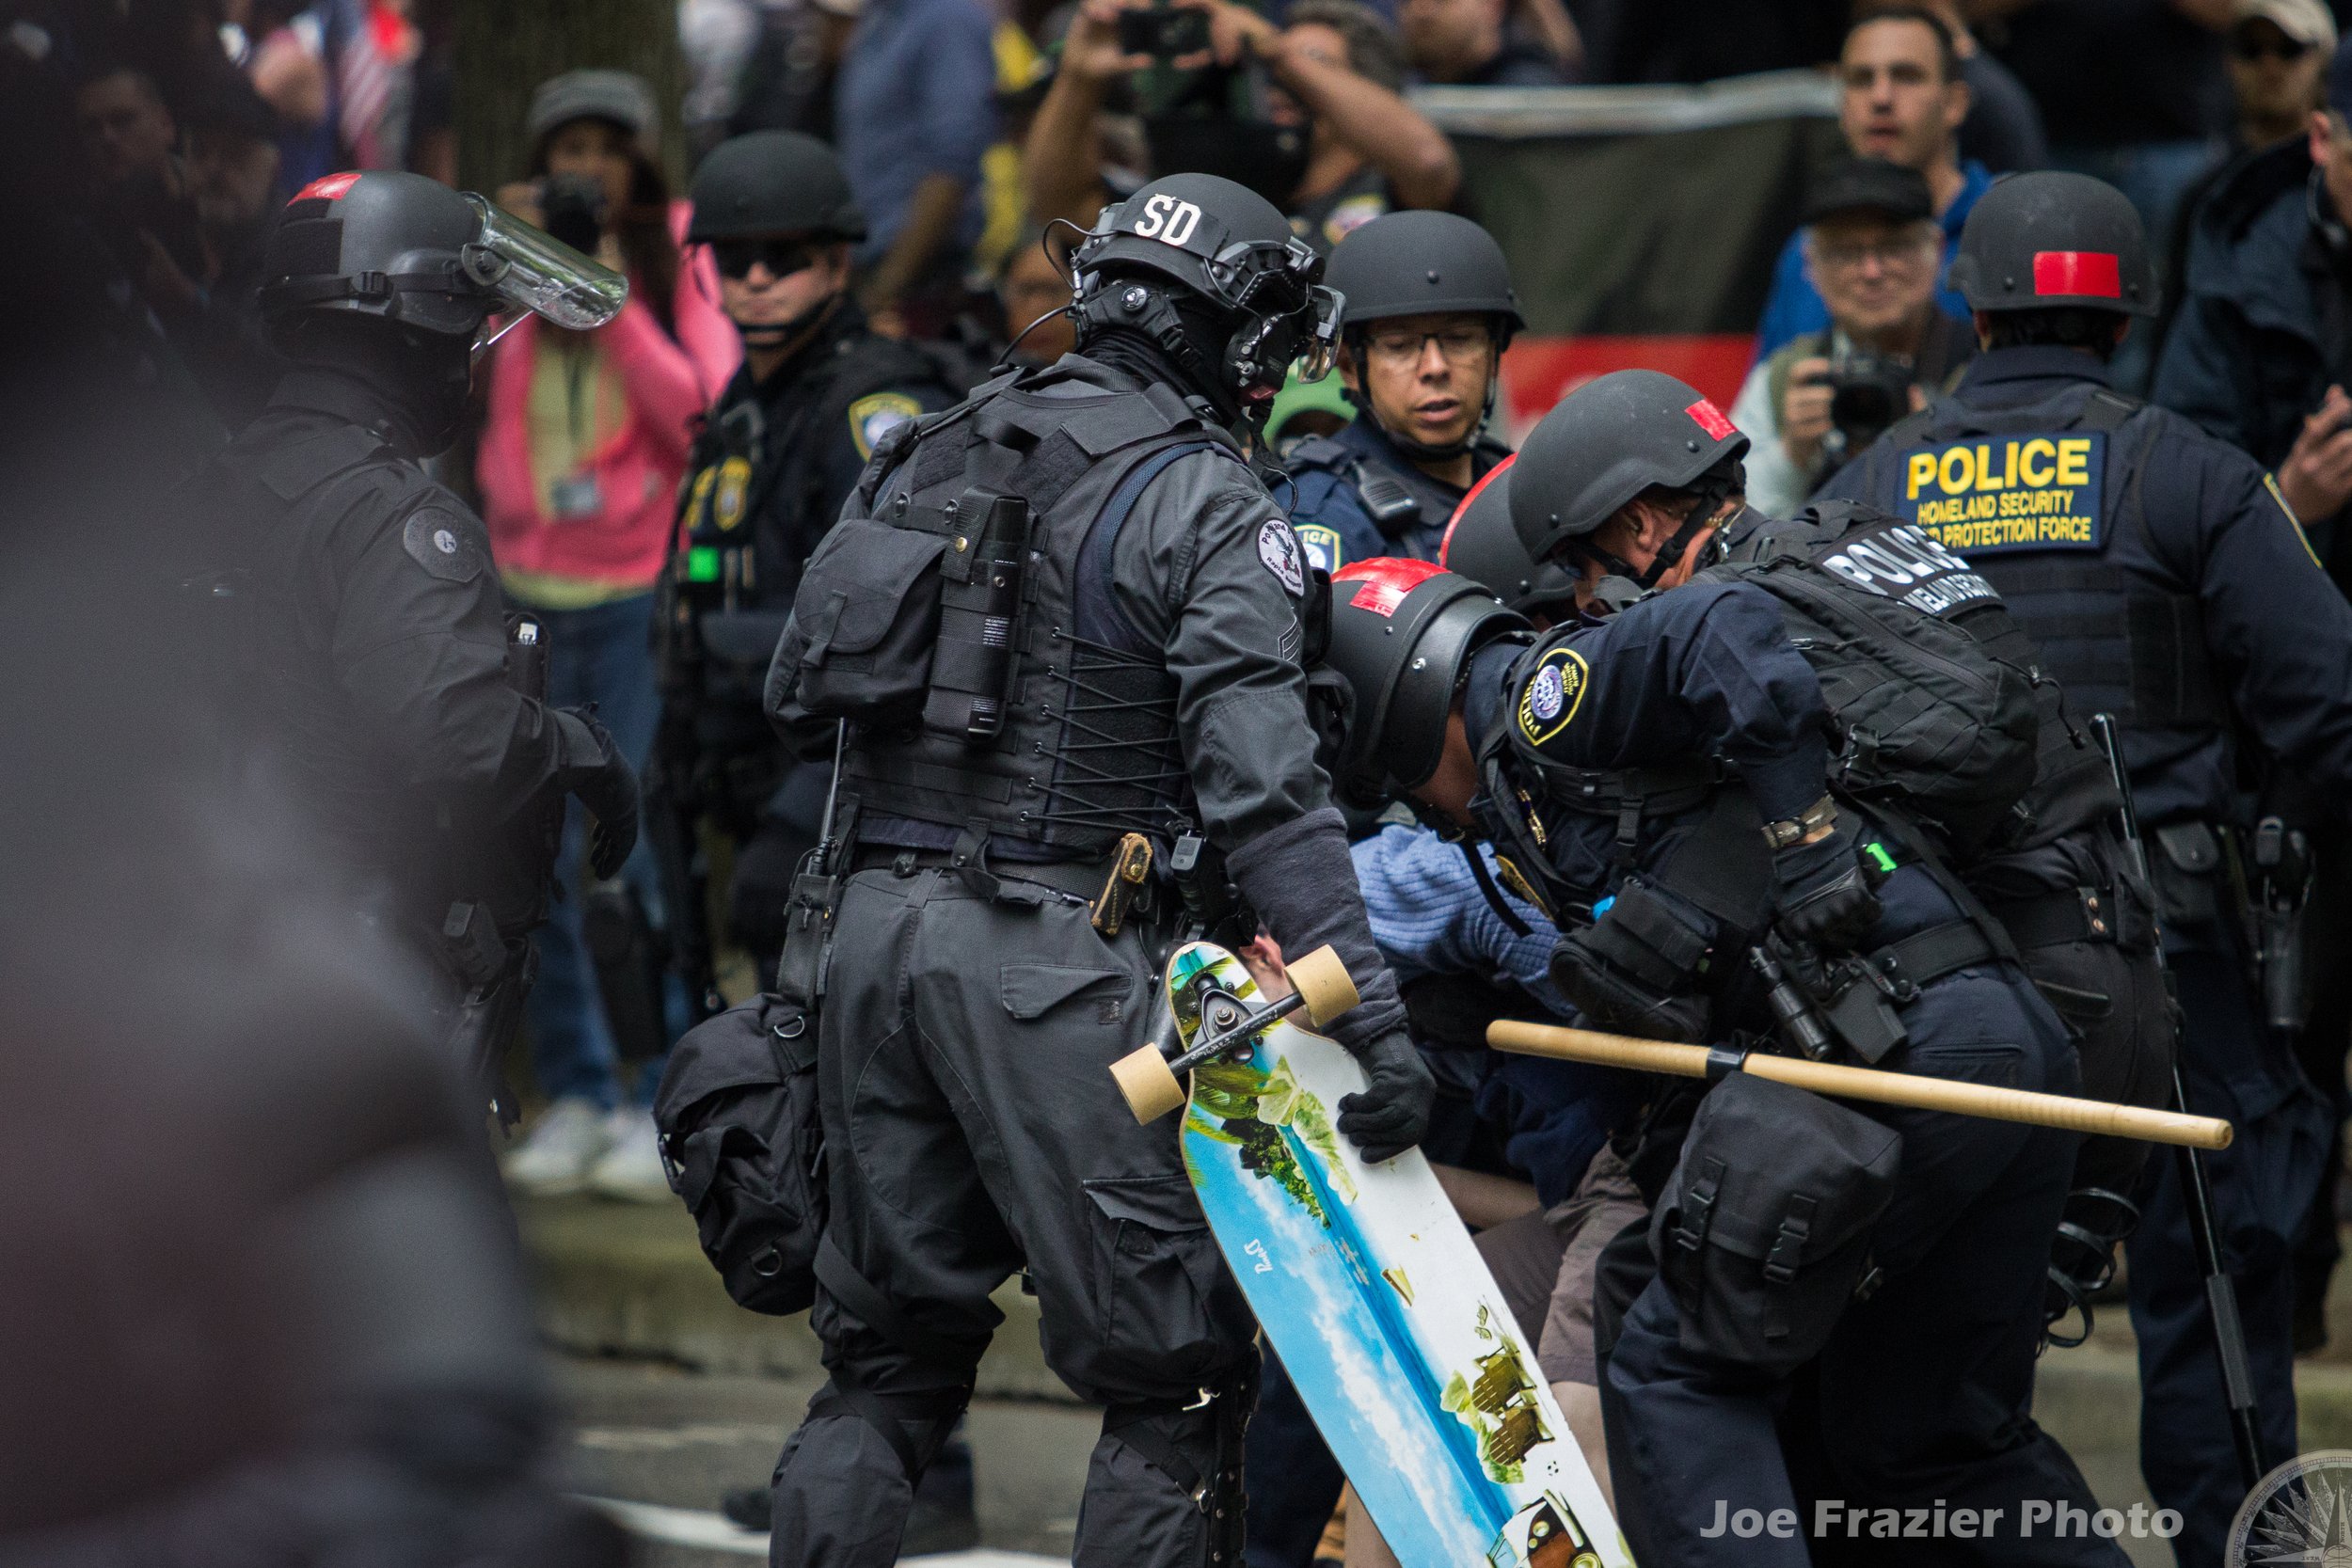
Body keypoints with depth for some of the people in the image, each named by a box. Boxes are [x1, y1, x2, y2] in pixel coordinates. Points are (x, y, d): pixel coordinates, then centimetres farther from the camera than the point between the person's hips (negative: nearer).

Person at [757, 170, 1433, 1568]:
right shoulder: (1208, 507, -6)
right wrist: (1371, 1015, -19)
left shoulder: (930, 456, 15)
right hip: (1055, 958, -7)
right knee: (1177, 1373, -2)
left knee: (891, 1347, 17)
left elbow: (799, 696, 20)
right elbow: (1263, 782, -16)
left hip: (870, 926, 7)